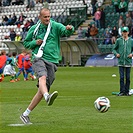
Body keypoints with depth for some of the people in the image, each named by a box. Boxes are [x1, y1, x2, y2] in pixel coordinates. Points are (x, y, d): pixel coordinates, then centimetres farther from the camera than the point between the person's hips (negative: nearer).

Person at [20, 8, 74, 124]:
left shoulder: (55, 26, 5)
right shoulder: (34, 29, 10)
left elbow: (66, 32, -12)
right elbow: (26, 43, 19)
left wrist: (69, 29, -36)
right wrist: (34, 43, -2)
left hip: (52, 61, 1)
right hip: (39, 59, -1)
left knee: (42, 90, -2)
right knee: (42, 77, -34)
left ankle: (25, 114, 8)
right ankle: (47, 97, -63)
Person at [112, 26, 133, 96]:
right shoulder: (118, 40, 6)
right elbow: (114, 49, 12)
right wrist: (116, 54, -7)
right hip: (121, 62, -1)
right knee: (121, 77, -4)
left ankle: (126, 91, 9)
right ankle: (122, 91, 0)